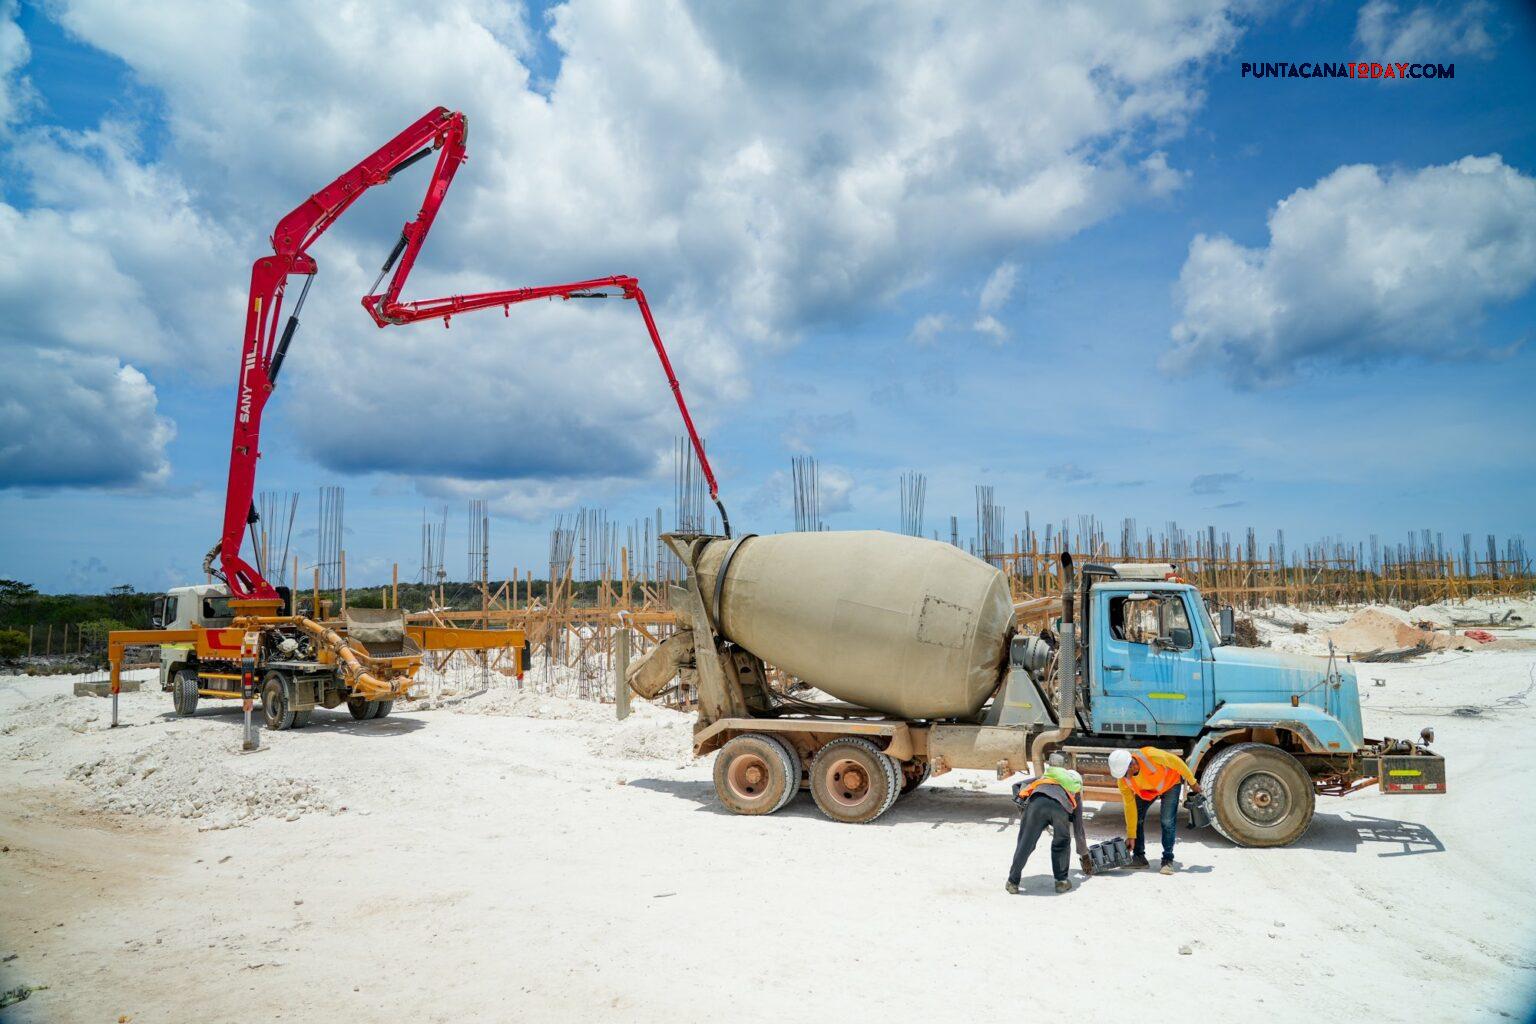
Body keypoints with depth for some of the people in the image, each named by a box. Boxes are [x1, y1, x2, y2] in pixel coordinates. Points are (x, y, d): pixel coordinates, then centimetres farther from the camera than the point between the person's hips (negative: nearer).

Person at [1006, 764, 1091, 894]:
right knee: (1061, 843, 26)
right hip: (1061, 806, 0)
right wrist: (1084, 856, 55)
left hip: (1037, 800, 0)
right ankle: (1061, 881, 27)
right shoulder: (1075, 792, 42)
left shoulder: (1043, 778, 45)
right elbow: (1078, 828, 46)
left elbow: (1017, 786, 32)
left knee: (1025, 844, 8)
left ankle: (1013, 883, 14)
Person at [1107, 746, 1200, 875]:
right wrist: (1131, 836, -17)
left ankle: (1168, 861, -6)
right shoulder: (1123, 780, -27)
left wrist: (1192, 782, -11)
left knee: (1168, 821, -14)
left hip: (1170, 782, -4)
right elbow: (1130, 806, -19)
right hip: (1146, 790, 4)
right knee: (1135, 818, -6)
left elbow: (1177, 762, -25)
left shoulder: (1151, 756, -42)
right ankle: (1139, 857, 7)